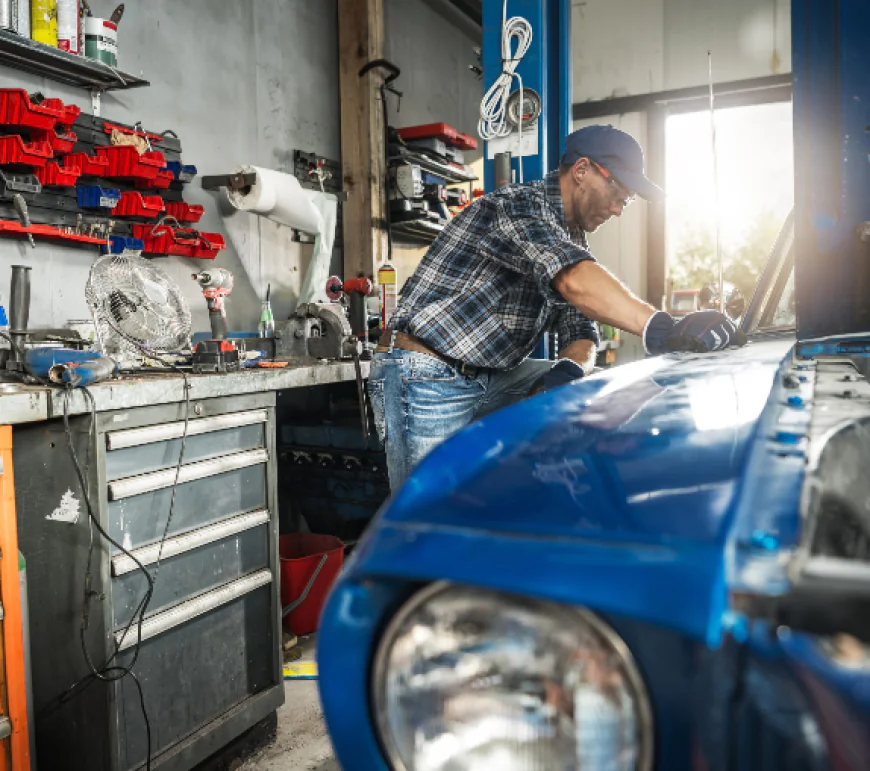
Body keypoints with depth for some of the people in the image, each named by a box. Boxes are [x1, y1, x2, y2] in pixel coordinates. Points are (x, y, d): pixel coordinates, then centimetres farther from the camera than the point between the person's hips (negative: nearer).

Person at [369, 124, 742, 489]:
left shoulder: (574, 238, 14)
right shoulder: (520, 207, -16)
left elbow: (580, 330, 8)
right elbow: (574, 281, -36)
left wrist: (569, 370, -15)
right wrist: (663, 330, -44)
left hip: (489, 378, 9)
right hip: (425, 380, -9)